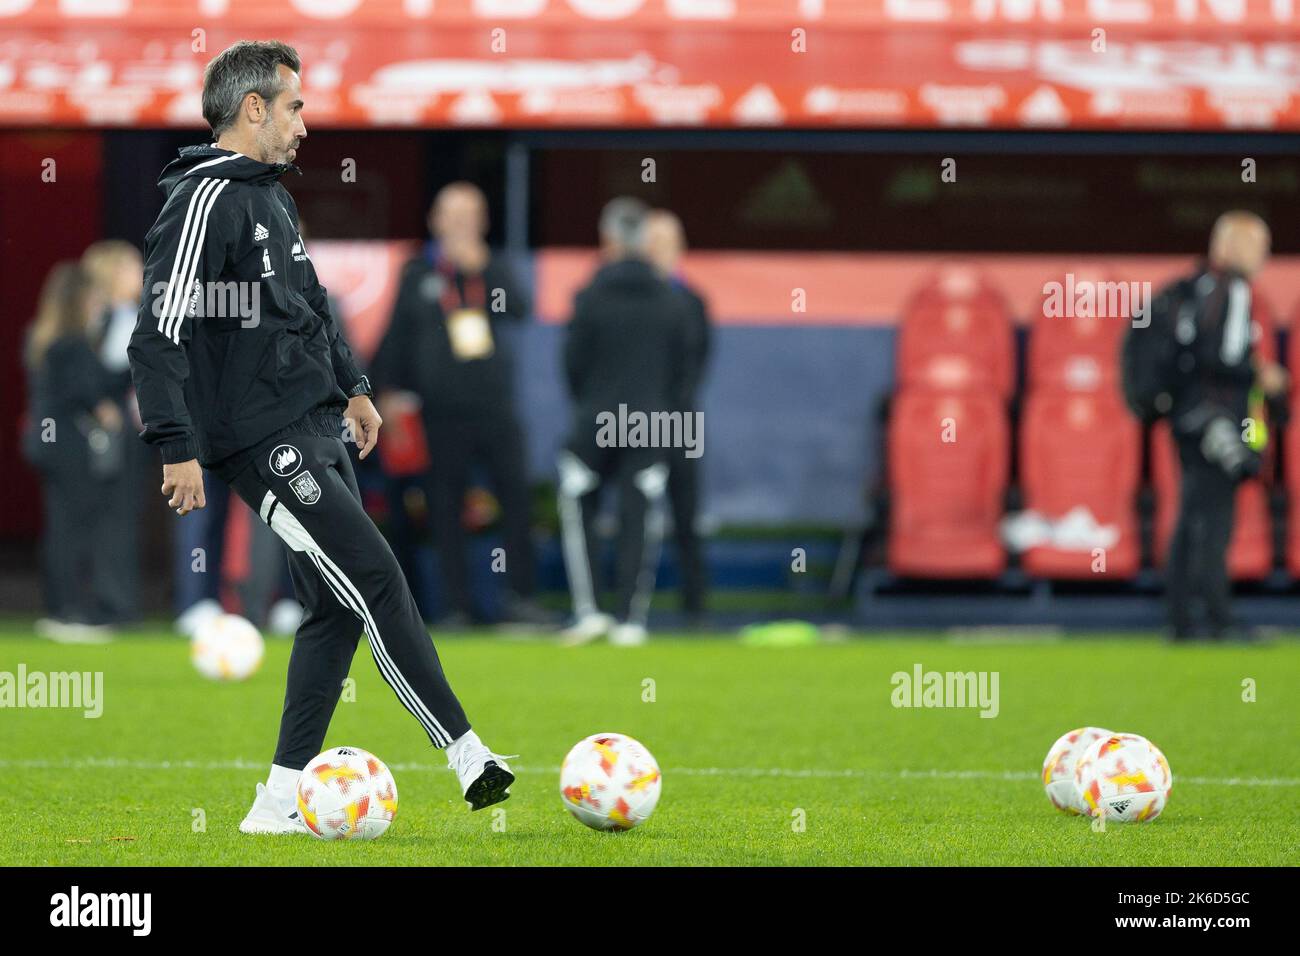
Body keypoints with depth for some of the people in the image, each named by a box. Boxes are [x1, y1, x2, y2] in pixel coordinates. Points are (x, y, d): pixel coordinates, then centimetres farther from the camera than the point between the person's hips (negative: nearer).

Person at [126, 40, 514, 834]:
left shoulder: (271, 194, 18)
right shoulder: (205, 202, -14)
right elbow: (161, 335, -19)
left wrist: (351, 385, 32)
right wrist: (178, 448, -23)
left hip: (315, 429, 10)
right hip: (265, 441, -10)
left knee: (339, 606, 6)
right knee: (377, 581, -11)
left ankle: (282, 799, 9)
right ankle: (466, 755, -8)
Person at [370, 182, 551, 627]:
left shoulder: (492, 267, 9)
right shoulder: (417, 274, 8)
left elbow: (519, 309, -8)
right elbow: (396, 336, 12)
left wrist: (481, 268, -16)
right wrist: (388, 390, 6)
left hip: (495, 405, 1)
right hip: (443, 411, -1)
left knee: (516, 494, -5)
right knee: (446, 510, -1)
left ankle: (521, 596, 2)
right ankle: (460, 603, 4)